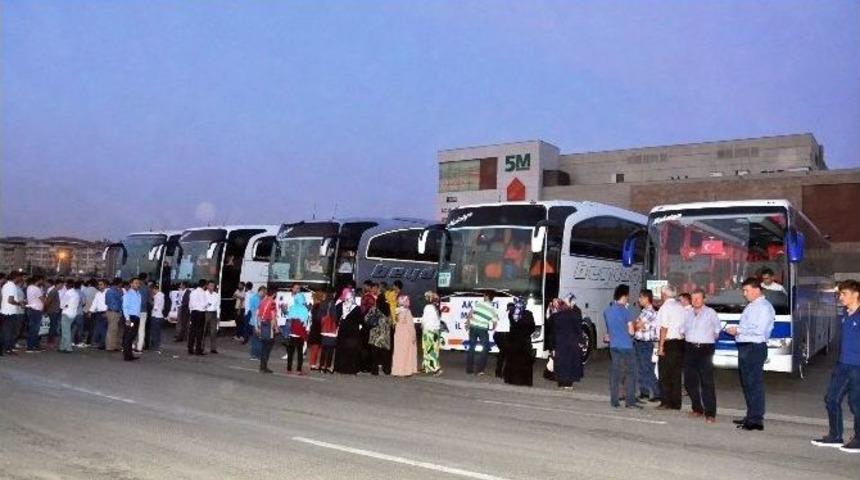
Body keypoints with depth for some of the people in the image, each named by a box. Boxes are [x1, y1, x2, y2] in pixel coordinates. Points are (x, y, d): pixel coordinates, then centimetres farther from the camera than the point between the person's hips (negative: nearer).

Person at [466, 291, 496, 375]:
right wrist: (492, 328, 17)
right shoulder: (493, 309, -2)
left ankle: (469, 369, 18)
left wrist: (468, 323, 7)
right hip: (483, 329, -2)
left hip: (473, 327, 2)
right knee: (485, 349, 12)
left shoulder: (478, 304, -3)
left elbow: (470, 313, -7)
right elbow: (495, 322, -3)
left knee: (471, 348, 15)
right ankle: (479, 370, 6)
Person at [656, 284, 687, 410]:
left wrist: (661, 346, -13)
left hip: (669, 343, -6)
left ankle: (666, 402, 3)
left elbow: (664, 328, -15)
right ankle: (676, 403, 14)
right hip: (681, 342, 6)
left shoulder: (665, 307, -9)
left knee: (665, 375, 2)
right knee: (676, 375, 11)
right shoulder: (681, 307, 10)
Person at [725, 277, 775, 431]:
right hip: (744, 347, 10)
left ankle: (756, 420, -1)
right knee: (746, 383, 16)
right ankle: (750, 416, 27)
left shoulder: (764, 307, -11)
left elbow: (759, 330, -20)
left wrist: (738, 330, -15)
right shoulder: (750, 306, 17)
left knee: (755, 384, -6)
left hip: (755, 348, -10)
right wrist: (736, 330, 6)